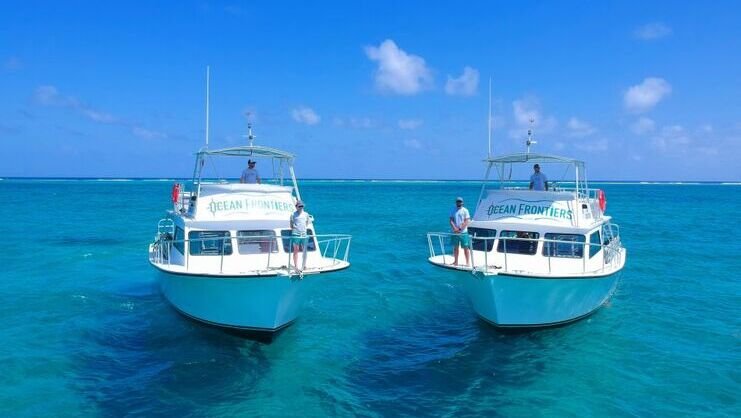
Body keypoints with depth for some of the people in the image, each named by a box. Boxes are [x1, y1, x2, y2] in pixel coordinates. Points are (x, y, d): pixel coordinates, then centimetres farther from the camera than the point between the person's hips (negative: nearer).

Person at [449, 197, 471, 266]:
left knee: (466, 248, -2)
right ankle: (455, 262, 17)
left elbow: (467, 221, -7)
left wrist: (460, 229, -15)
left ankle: (467, 263, 2)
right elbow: (451, 220, 3)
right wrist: (455, 228, -13)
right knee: (455, 247, 9)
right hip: (455, 232, 3)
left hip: (463, 232, -3)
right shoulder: (453, 210, 8)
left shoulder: (465, 210, -1)